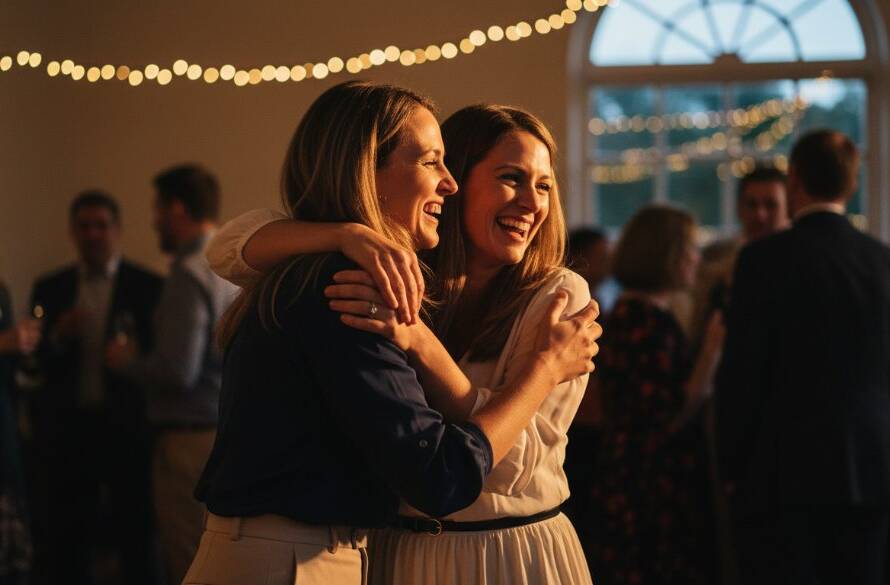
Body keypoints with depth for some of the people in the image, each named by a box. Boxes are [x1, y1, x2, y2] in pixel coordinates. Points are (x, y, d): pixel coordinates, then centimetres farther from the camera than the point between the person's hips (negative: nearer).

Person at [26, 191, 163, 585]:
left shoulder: (148, 287, 0)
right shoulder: (49, 289, 9)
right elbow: (34, 364, 6)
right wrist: (58, 338, -13)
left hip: (127, 430, -2)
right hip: (67, 430, 3)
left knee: (138, 539, 3)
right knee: (66, 545, 6)